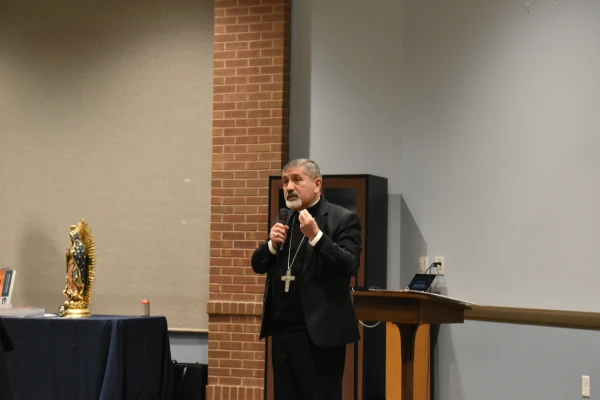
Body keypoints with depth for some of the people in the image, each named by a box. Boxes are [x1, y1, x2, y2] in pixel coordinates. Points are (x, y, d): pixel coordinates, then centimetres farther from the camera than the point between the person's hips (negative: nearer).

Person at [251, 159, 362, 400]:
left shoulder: (343, 220, -5)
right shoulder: (284, 220, 15)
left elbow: (350, 265, -16)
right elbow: (258, 265, 14)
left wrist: (315, 236, -25)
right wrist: (272, 244, -6)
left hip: (319, 333, -6)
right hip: (282, 332, 6)